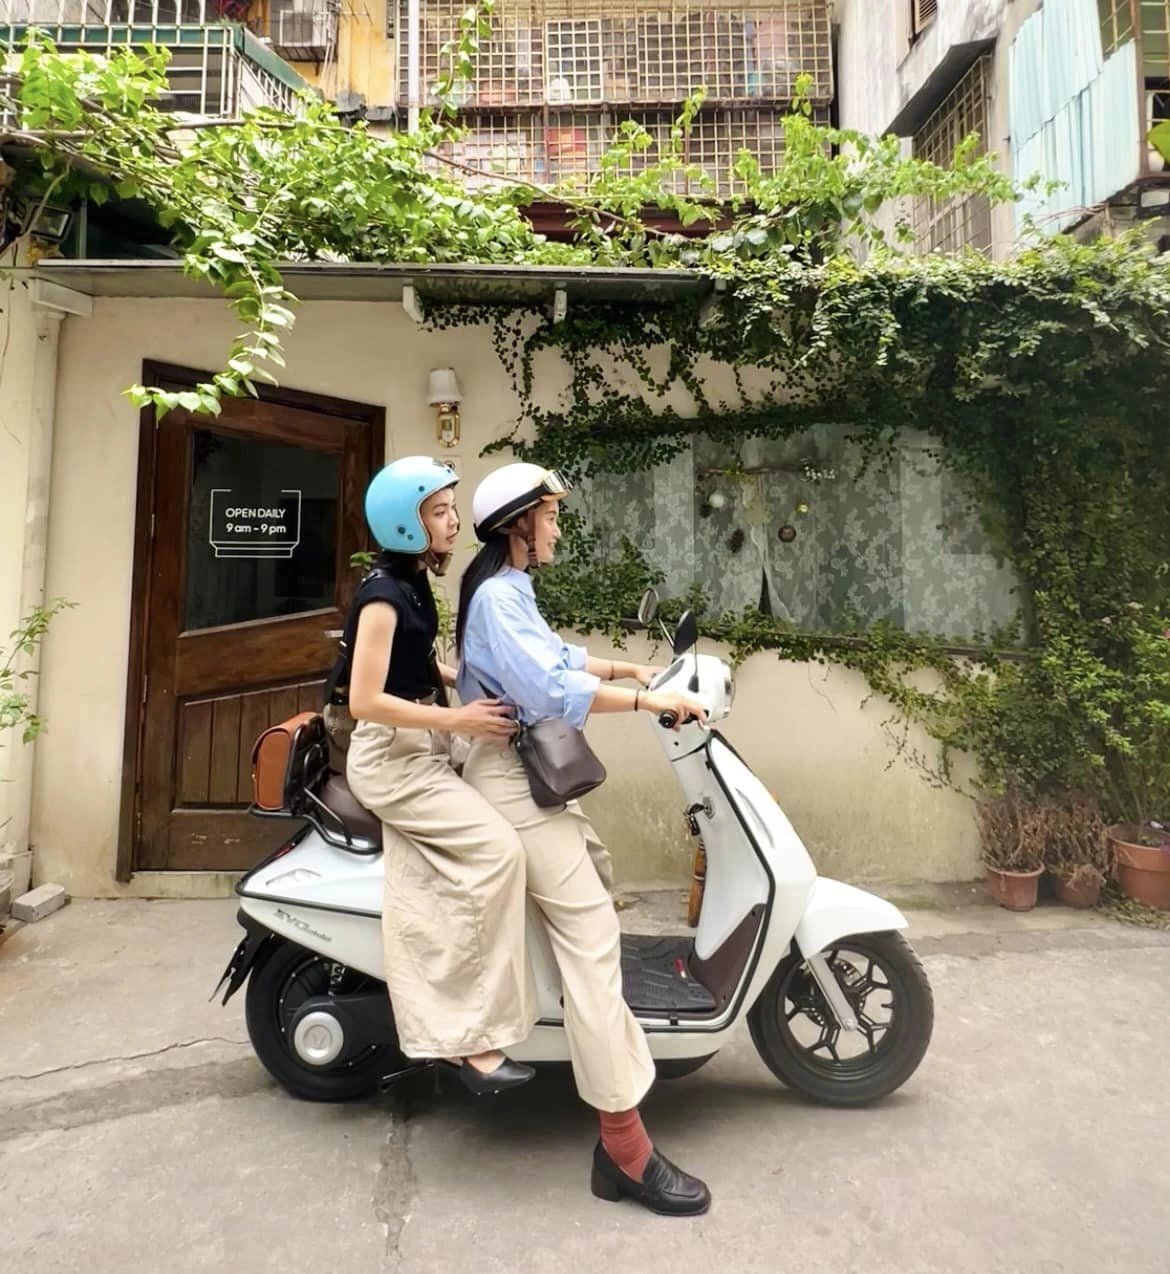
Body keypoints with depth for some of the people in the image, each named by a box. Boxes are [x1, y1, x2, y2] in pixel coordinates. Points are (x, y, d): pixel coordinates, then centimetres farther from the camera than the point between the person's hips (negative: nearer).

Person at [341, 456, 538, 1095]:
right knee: (496, 848, -19)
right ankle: (473, 1035, -8)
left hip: (414, 755, 9)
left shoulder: (412, 584, 11)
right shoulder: (383, 595, -17)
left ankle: (443, 1035, 17)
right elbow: (365, 700, -22)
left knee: (415, 908, 9)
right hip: (391, 759, -9)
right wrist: (456, 719, -22)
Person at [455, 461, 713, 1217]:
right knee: (592, 938, -13)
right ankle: (626, 1148, -8)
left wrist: (631, 669, 16)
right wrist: (646, 701, -24)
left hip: (529, 770, 11)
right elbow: (546, 688, -28)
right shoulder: (498, 594, -17)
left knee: (595, 871, 28)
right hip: (514, 777, -11)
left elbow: (557, 656, 24)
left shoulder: (512, 590, 16)